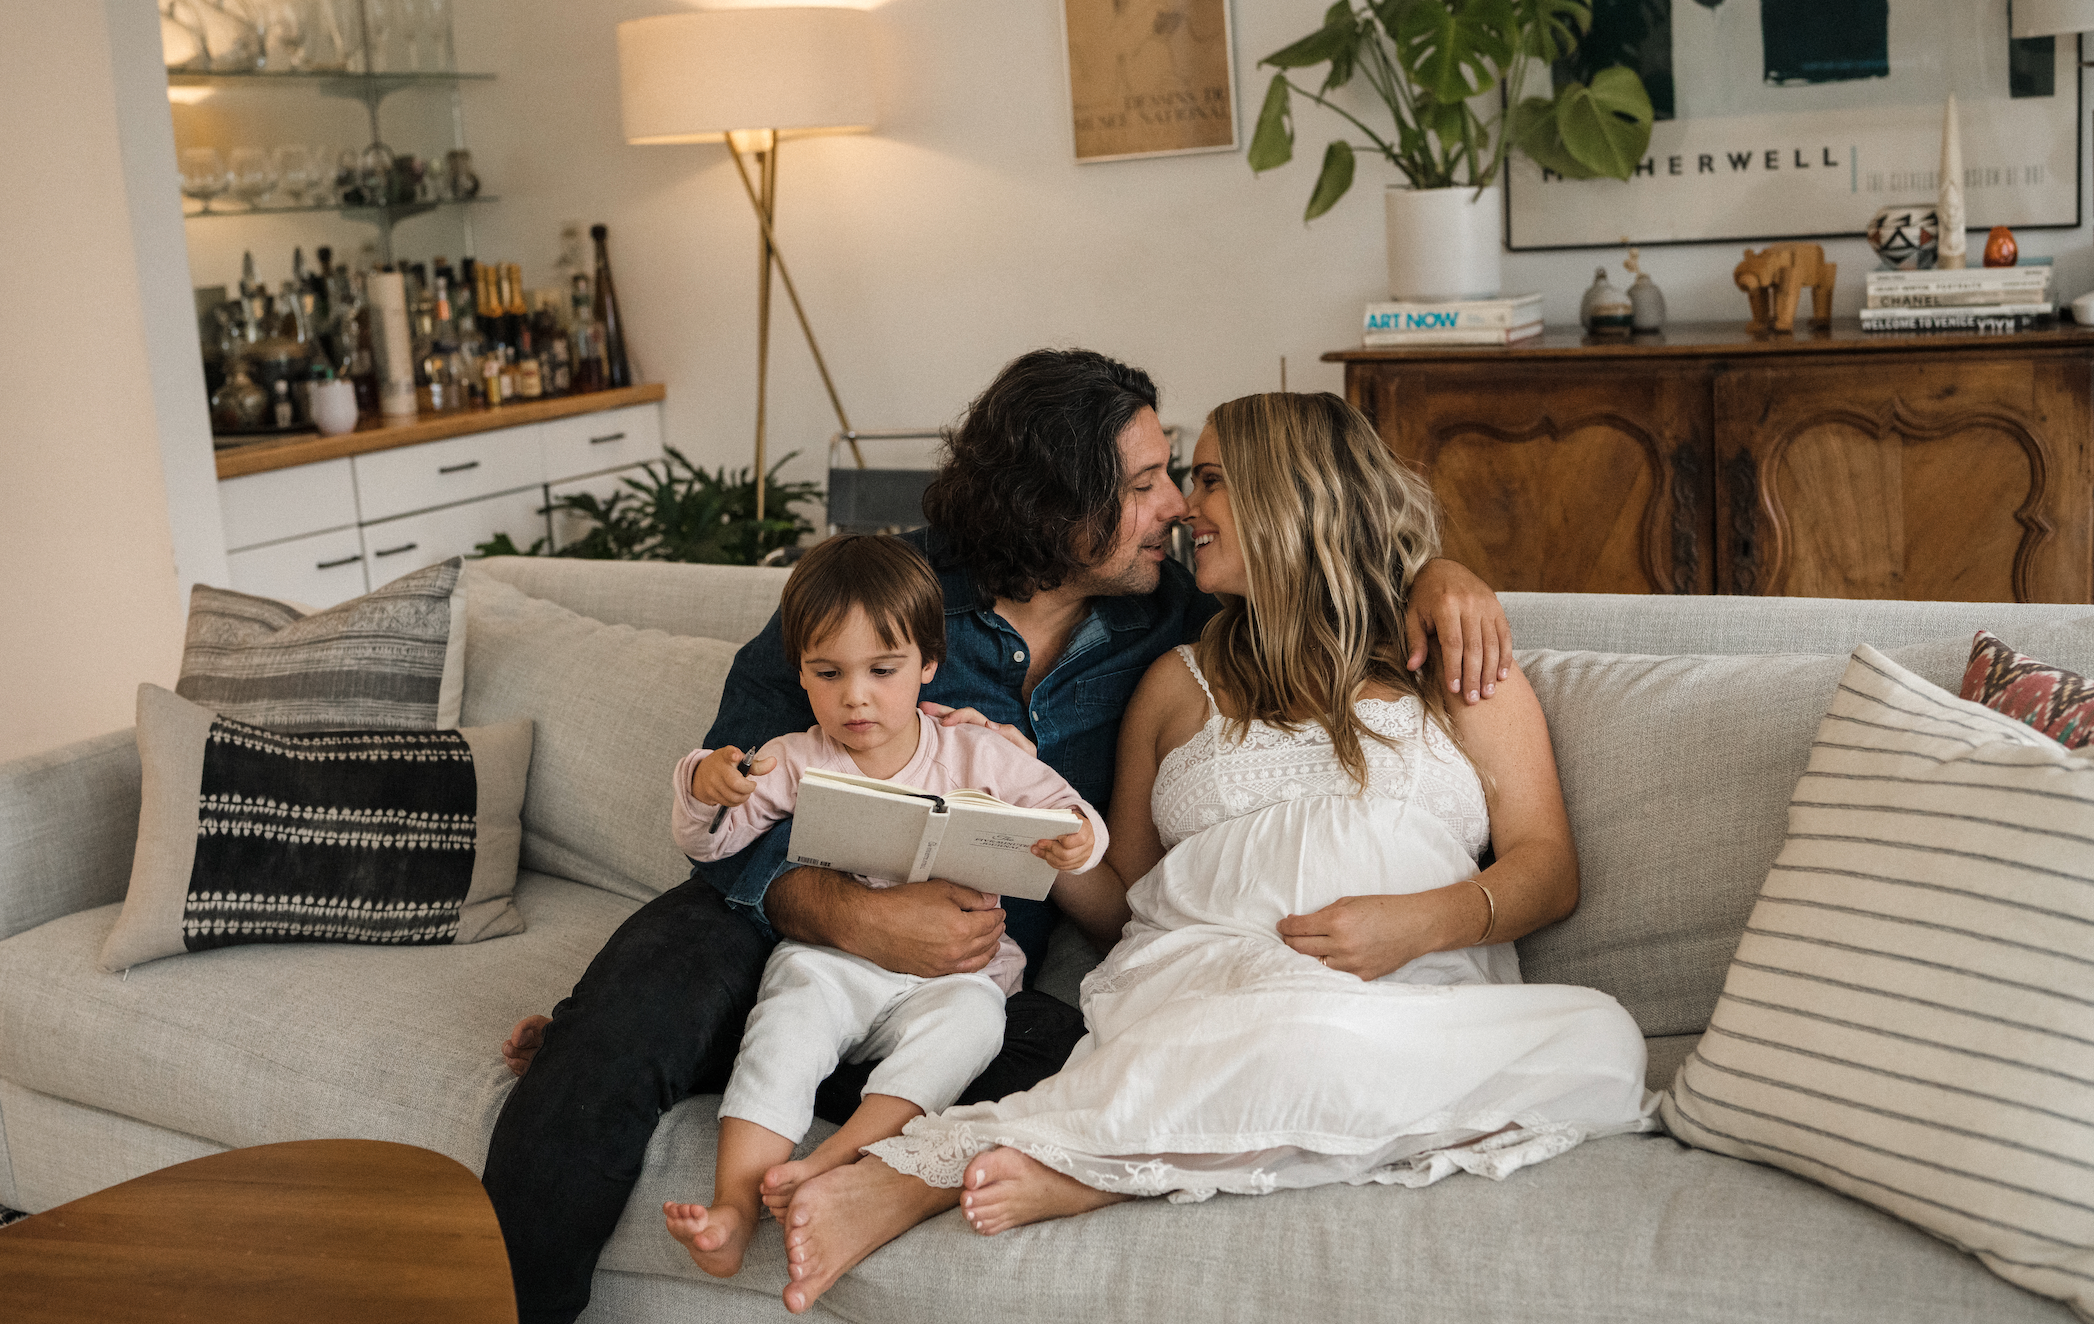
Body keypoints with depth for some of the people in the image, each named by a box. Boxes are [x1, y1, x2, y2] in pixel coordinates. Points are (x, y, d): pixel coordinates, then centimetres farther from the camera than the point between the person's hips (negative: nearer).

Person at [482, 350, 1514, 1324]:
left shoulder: (1161, 620, 5)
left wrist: (1437, 573, -5)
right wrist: (852, 918, -27)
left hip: (966, 976, 3)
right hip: (788, 918, -3)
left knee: (1087, 1068, -32)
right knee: (622, 1030, -36)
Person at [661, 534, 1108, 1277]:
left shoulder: (979, 757, 6)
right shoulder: (795, 763, 10)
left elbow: (1066, 817, 5)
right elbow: (708, 845, 11)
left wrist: (1075, 844, -20)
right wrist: (705, 789, -13)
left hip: (950, 970, 0)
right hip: (827, 960, 1)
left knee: (969, 1015, -33)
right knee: (788, 1020, -31)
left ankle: (834, 1160, -41)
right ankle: (734, 1208, -38)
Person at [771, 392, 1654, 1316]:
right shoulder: (1177, 683, 26)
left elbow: (1548, 869, 11)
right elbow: (1125, 898, 25)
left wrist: (1422, 921, -8)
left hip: (1420, 994, 2)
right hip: (1201, 972, -1)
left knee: (1602, 1041, -34)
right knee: (1314, 1033, -38)